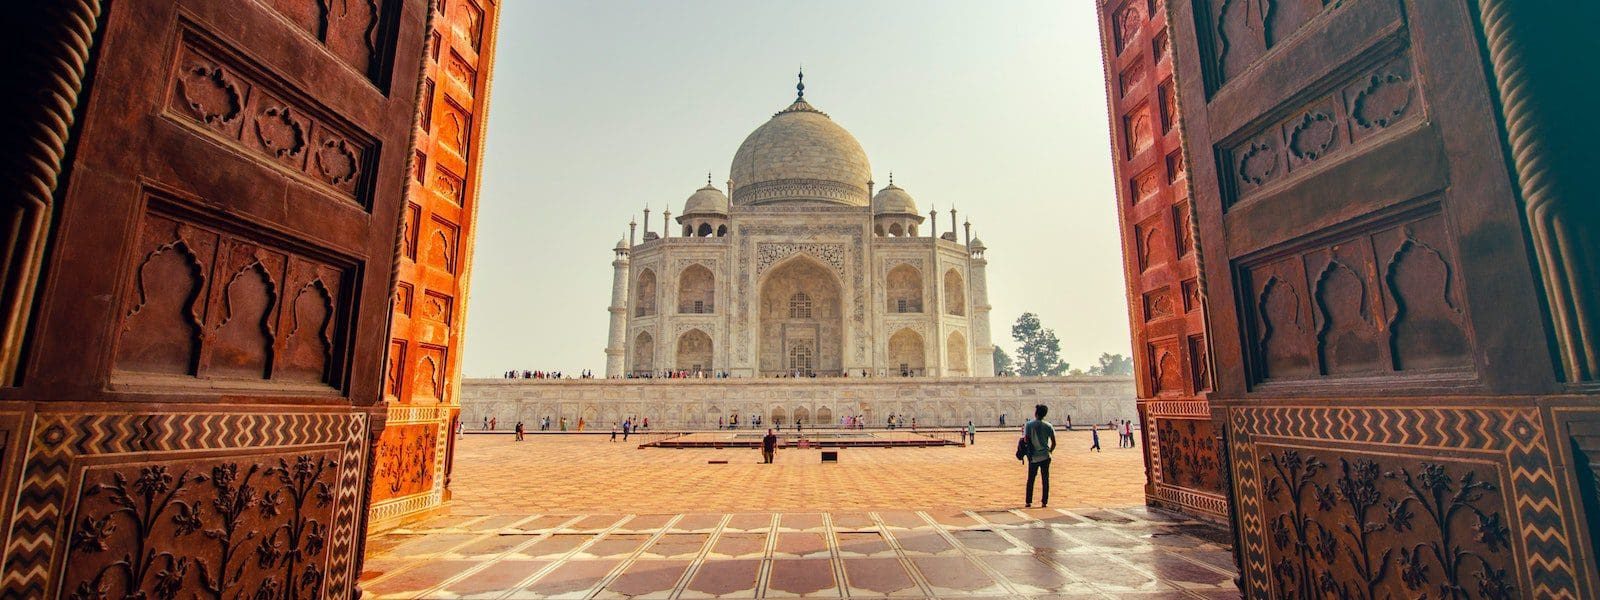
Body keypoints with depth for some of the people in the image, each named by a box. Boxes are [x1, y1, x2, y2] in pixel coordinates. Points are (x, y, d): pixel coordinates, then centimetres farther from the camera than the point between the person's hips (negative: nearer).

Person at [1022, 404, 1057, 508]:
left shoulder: (1029, 425, -7)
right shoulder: (1048, 426, -2)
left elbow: (1026, 440, -10)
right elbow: (1053, 443, -1)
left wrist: (1028, 453, 4)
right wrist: (1050, 451, 16)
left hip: (1033, 456, -1)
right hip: (1045, 456, 1)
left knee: (1031, 480, 8)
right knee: (1045, 479, 9)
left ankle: (1028, 502, 11)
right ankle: (1044, 502, 11)